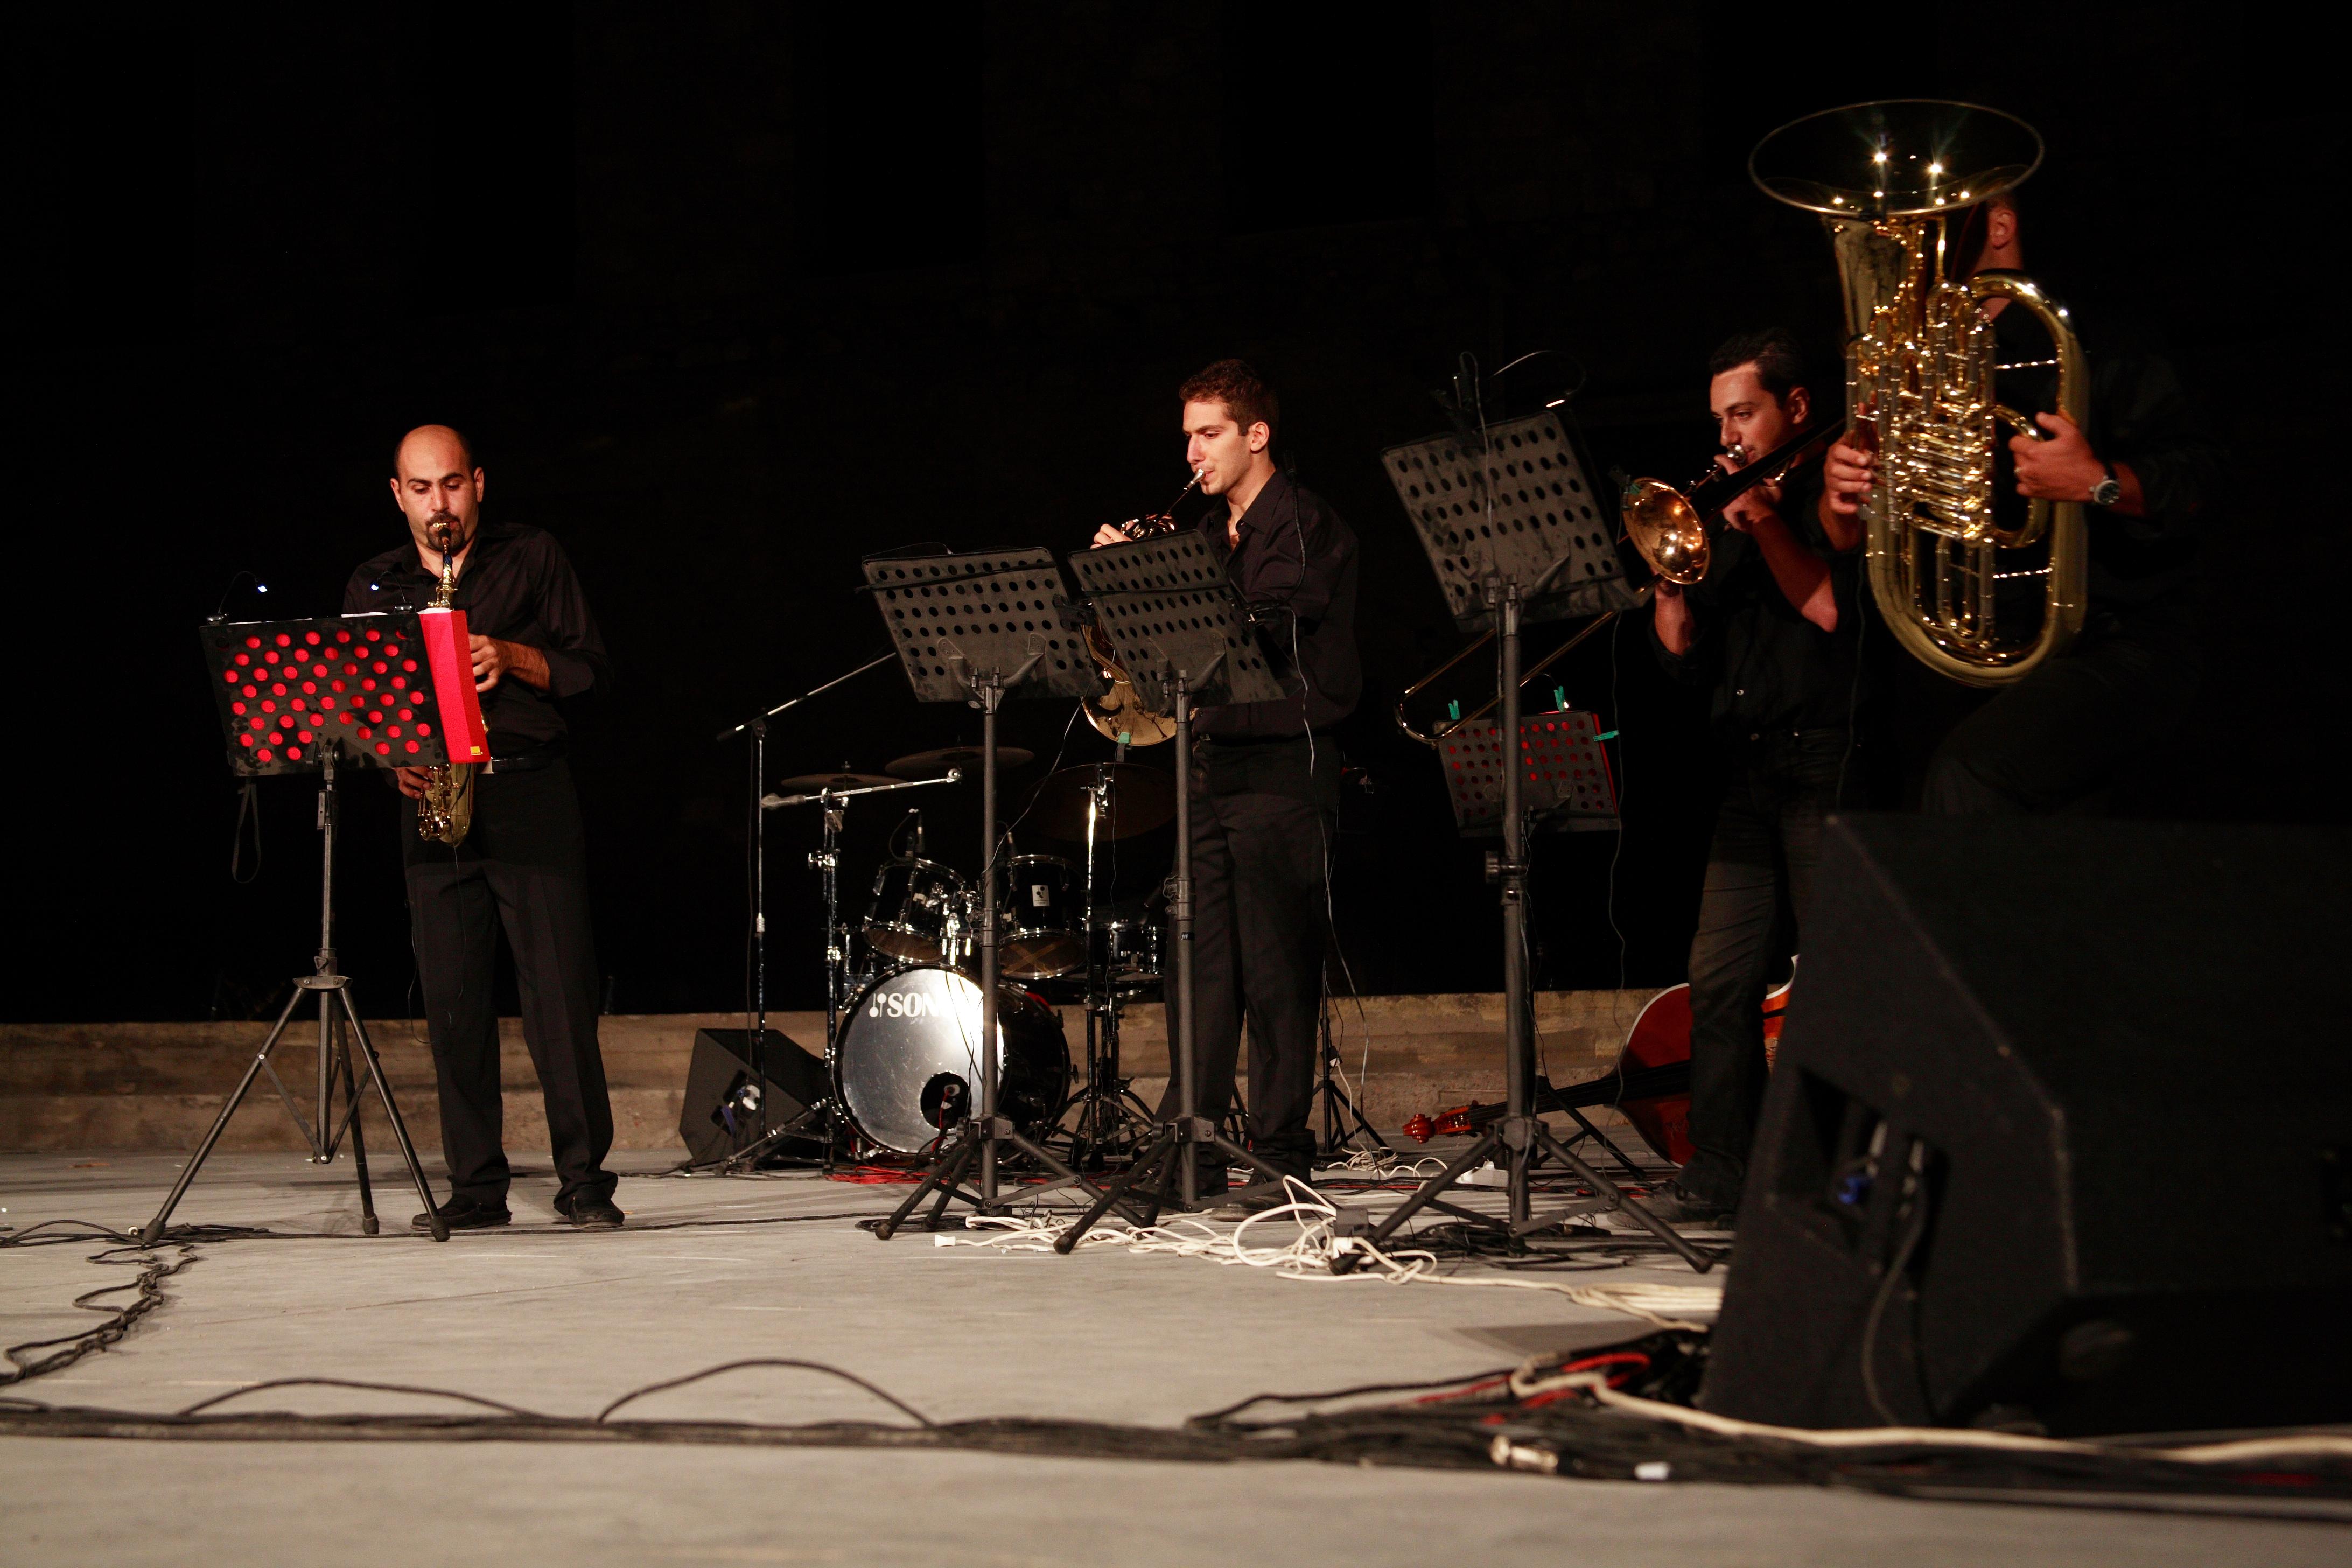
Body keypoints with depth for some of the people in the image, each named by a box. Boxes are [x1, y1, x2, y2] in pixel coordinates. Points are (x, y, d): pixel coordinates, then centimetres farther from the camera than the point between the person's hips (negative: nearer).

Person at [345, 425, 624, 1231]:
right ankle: (475, 1187, 6)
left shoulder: (533, 558, 8)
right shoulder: (372, 587, 15)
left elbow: (591, 671, 5)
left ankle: (584, 1178, -2)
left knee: (560, 992, -7)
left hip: (531, 794, -3)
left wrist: (512, 658, -11)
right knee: (452, 1000, 0)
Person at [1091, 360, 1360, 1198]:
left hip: (1281, 767, -8)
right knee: (1205, 966, 4)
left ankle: (1282, 1154, 0)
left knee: (1276, 970, -5)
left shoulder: (1303, 525, -6)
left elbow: (1254, 627, -20)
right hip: (1213, 762, 8)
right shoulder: (1214, 531, 19)